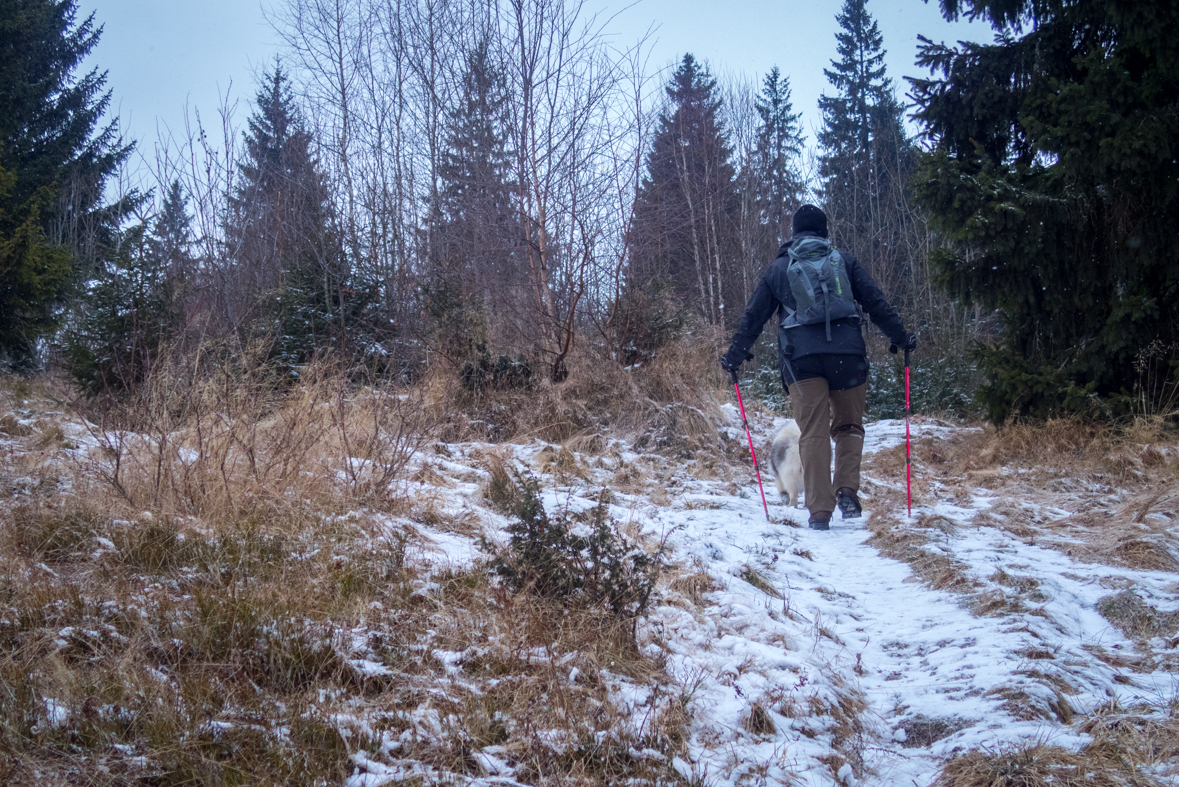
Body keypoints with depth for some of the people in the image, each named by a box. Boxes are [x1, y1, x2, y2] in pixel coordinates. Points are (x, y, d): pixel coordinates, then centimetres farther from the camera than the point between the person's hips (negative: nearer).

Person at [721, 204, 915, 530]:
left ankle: (819, 510, -3)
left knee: (813, 433, 1)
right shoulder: (844, 261, 14)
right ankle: (847, 490, -2)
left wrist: (735, 355, 19)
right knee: (849, 425, 15)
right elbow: (876, 302, 10)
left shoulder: (779, 268, 14)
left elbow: (754, 315, 13)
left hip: (801, 357, 0)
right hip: (847, 352, 0)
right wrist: (900, 337, 18)